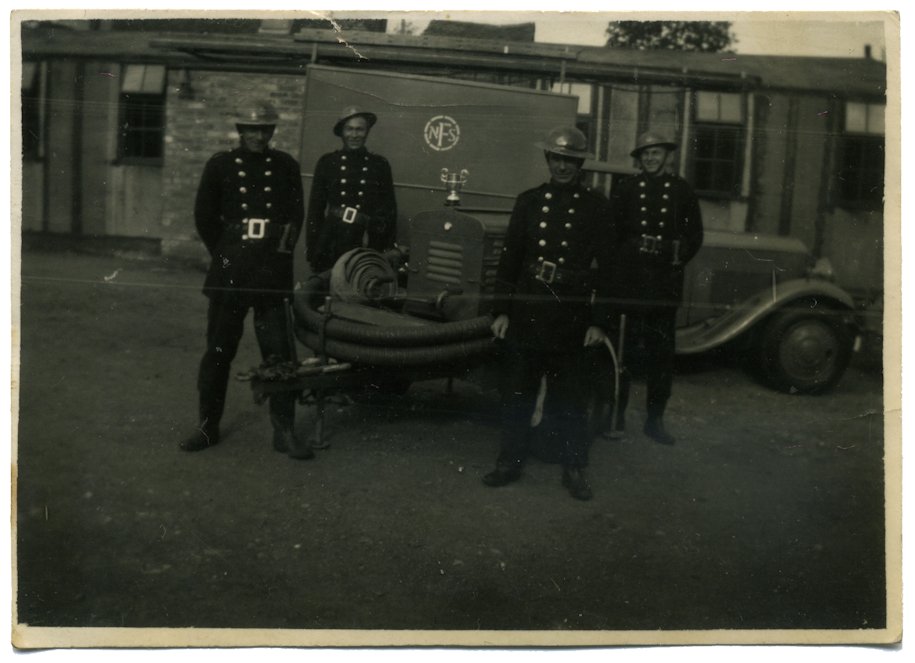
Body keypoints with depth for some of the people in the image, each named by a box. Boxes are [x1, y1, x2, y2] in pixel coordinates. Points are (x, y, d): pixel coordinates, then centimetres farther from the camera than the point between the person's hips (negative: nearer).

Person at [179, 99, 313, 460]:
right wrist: (223, 254, 7)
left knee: (279, 351, -1)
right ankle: (208, 426, 19)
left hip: (272, 274, 0)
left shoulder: (286, 166, 7)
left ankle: (284, 431, 8)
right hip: (228, 272, 0)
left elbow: (295, 216, 10)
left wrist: (280, 251, 3)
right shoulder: (220, 165, 6)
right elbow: (204, 215, 9)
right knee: (218, 351, 7)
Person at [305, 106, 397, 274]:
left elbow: (390, 209, 8)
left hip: (368, 244, 0)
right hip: (332, 244, 0)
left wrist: (389, 252, 4)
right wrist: (311, 251, 2)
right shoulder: (327, 162, 6)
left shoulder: (380, 164, 7)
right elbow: (315, 208, 6)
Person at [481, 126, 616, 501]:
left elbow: (606, 265, 0)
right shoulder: (528, 202, 8)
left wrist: (599, 321, -5)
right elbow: (509, 258, 8)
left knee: (570, 396, 6)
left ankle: (574, 469, 18)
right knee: (517, 391, 9)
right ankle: (510, 462, 21)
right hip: (527, 314, 2)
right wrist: (501, 310, 3)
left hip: (572, 316, -2)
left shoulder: (595, 207, 2)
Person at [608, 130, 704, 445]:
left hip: (665, 284, 1)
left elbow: (695, 234, 11)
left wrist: (678, 258, -1)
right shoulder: (624, 189, 8)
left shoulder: (681, 190, 10)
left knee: (661, 351, 4)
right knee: (621, 348, 2)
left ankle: (655, 419, 13)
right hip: (628, 282, -1)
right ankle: (616, 415, 14)